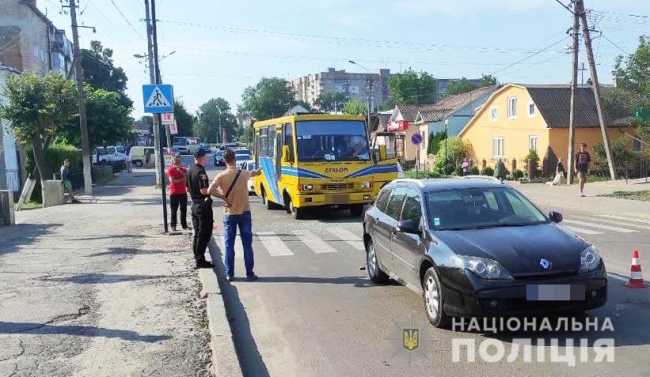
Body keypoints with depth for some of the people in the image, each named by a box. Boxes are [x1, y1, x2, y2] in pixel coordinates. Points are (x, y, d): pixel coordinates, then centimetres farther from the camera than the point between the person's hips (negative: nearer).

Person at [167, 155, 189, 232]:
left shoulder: (183, 169, 12)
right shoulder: (170, 170, -4)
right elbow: (172, 181, -16)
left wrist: (180, 171, -13)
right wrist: (182, 179, -9)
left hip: (183, 192, 5)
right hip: (174, 193, -5)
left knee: (184, 210, 8)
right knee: (174, 210, -1)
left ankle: (184, 225, 15)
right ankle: (173, 226, 3)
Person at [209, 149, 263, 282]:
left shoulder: (221, 176, -9)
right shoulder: (244, 173, -2)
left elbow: (210, 190, -21)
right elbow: (251, 173, 22)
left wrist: (224, 197, -7)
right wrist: (257, 172, 46)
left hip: (229, 214, -1)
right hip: (244, 212, 1)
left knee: (229, 245, 8)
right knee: (247, 245, 6)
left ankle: (229, 274, 11)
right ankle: (250, 273, 10)